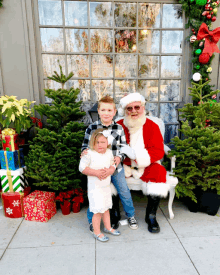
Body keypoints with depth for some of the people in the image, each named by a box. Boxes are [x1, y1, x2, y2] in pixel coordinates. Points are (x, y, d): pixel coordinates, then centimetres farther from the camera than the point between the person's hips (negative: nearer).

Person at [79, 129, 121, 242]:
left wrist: (109, 171, -14)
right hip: (95, 187, -6)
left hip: (106, 186, 6)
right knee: (98, 210, 0)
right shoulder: (89, 154, -16)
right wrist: (96, 173, -23)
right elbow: (82, 167, -16)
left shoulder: (109, 153, 1)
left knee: (106, 208, 21)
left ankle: (108, 227, 40)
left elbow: (113, 165, 8)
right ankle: (96, 232, 20)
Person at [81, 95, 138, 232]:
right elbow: (85, 146, 1)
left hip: (116, 167, 1)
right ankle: (92, 221, 34)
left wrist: (119, 157, -15)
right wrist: (85, 153, -20)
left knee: (124, 192, 12)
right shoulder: (92, 128, -6)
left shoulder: (119, 128, -2)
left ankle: (131, 216, 37)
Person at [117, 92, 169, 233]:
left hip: (147, 165, 0)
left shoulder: (152, 126, -4)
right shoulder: (119, 126, -2)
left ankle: (151, 216, -7)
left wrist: (135, 153, -25)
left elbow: (159, 151, -11)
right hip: (124, 165, 1)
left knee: (159, 172, -26)